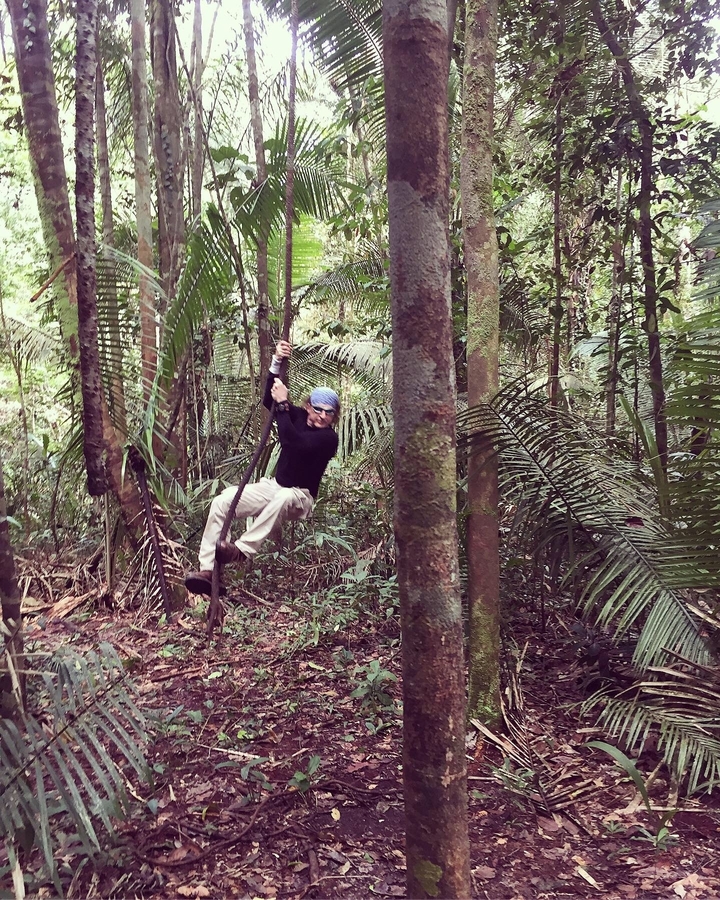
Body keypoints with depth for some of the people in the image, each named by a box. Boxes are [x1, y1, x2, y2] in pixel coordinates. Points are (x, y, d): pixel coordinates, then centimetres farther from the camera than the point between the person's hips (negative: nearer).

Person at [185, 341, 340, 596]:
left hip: (300, 496, -6)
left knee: (283, 498, -44)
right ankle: (208, 570, -22)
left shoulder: (328, 438, -16)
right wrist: (277, 363, -16)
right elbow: (268, 400, -6)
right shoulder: (298, 417, 4)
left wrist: (282, 404, -24)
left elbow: (292, 442, -30)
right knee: (222, 501, -15)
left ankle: (243, 550, -43)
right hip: (274, 485, 6)